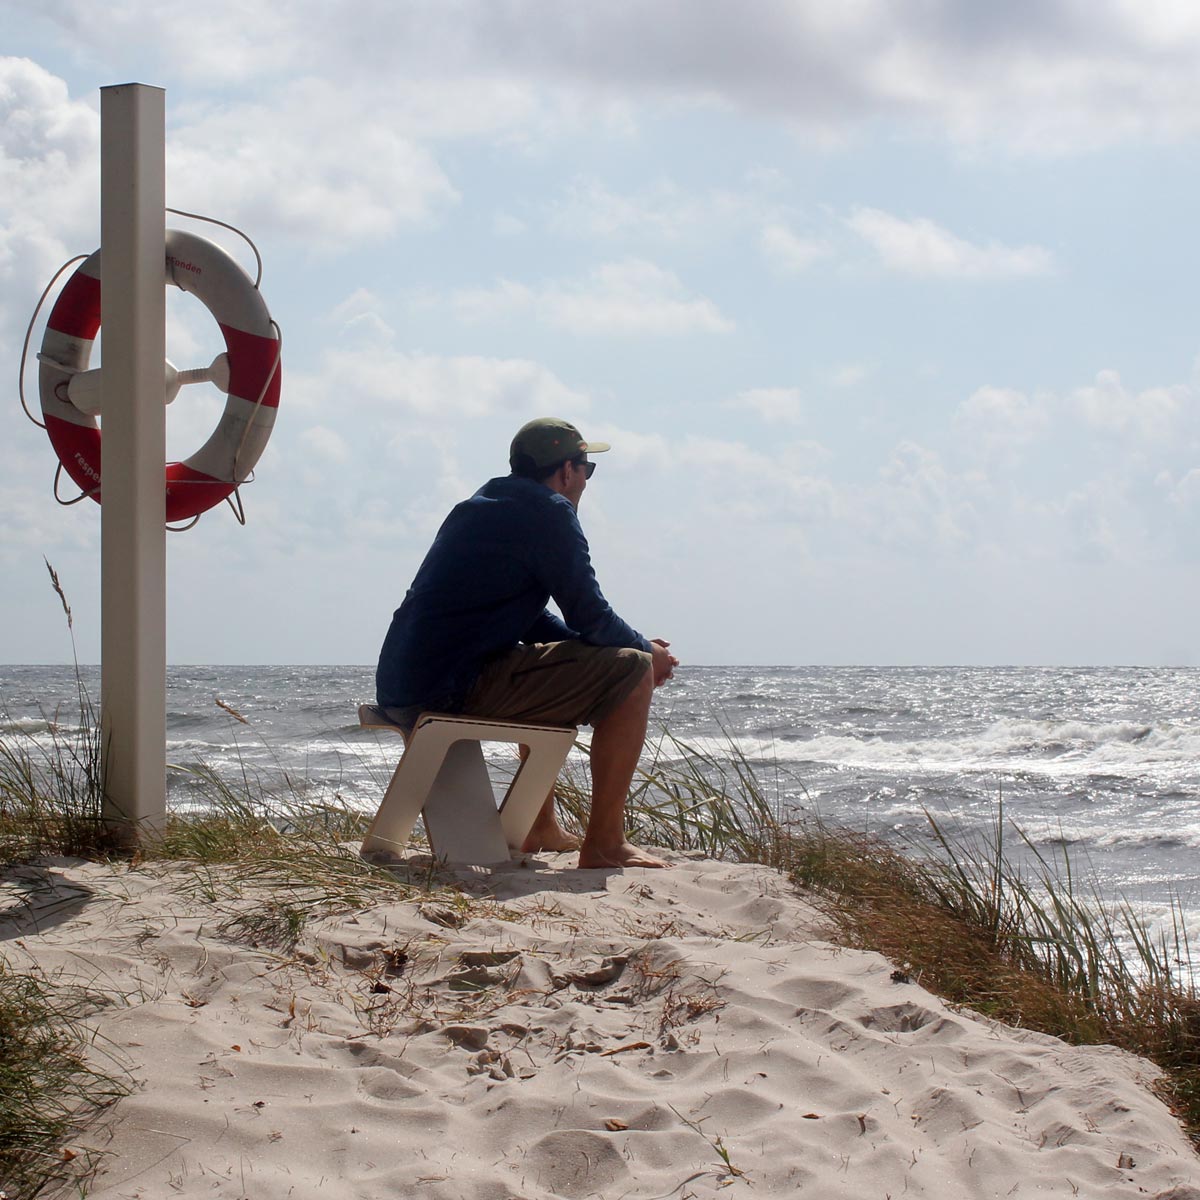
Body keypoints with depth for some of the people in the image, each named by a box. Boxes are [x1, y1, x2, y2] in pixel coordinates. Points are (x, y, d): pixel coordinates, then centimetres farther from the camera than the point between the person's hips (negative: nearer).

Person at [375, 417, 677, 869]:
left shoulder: (481, 506, 24)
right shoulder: (549, 511, -5)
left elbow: (533, 623, 28)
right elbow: (590, 618, -7)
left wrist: (636, 646, 22)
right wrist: (648, 652, 13)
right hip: (454, 689, -10)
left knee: (551, 678, 36)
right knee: (630, 671, -6)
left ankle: (540, 827, 37)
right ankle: (604, 844, -7)